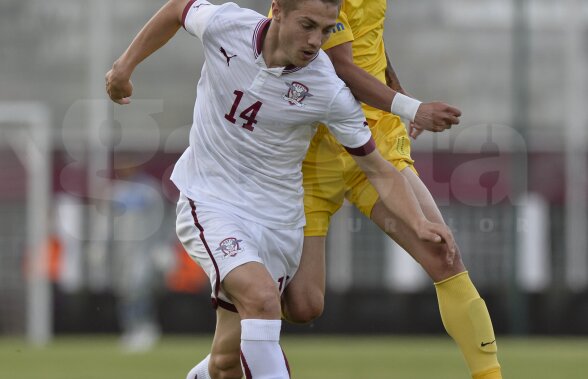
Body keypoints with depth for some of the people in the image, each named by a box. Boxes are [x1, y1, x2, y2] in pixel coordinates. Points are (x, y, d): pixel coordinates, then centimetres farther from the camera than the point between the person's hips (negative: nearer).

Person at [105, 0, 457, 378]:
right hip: (210, 202, -1)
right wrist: (126, 64, 13)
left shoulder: (330, 91, -16)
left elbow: (380, 171, -8)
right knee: (261, 298, -29)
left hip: (277, 221, 1)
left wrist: (419, 223, -24)